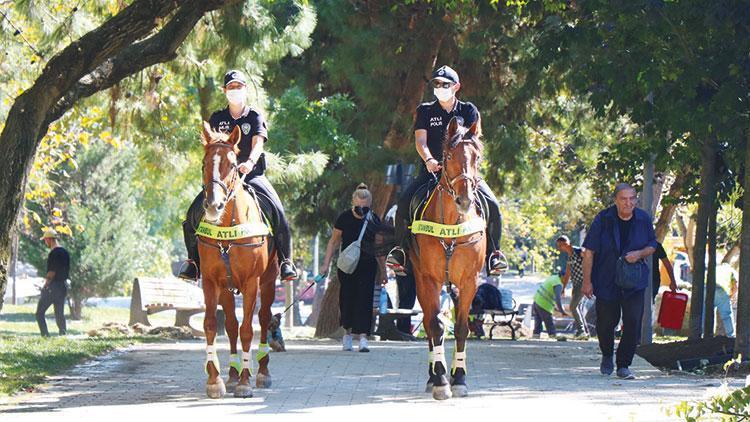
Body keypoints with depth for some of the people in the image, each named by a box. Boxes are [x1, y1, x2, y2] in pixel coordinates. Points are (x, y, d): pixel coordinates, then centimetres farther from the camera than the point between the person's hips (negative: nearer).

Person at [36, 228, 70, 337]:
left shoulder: (54, 253, -15)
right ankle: (63, 334, 5)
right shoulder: (65, 252, 12)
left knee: (40, 313, -3)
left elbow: (52, 272, -18)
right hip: (63, 286, 8)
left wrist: (46, 284, -8)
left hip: (52, 286, -8)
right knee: (60, 314, 11)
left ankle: (45, 335, -14)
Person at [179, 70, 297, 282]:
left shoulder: (255, 117, 3)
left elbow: (258, 144, -12)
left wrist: (249, 162, -32)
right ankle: (193, 259, -1)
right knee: (194, 211, -17)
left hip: (252, 174, -2)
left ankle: (286, 260, -13)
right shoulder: (217, 118, 10)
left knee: (277, 211, -24)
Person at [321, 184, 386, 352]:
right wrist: (326, 263, -2)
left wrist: (383, 271, 11)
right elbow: (334, 242, 4)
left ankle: (363, 337, -12)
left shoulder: (374, 220, 0)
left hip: (367, 265, 0)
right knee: (347, 297, 4)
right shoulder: (344, 218, -5)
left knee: (364, 298, -8)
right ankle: (348, 332, 24)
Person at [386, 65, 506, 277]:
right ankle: (401, 248, -8)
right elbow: (420, 140, -2)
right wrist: (429, 160, -24)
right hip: (432, 170, 0)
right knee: (404, 202, -26)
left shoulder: (468, 111, 11)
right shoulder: (425, 111, 11)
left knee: (492, 205, -22)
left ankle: (493, 252, -6)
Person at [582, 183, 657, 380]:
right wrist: (587, 281, -9)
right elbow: (589, 252, -7)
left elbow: (652, 246, 11)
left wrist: (639, 254, -12)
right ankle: (607, 356, 37)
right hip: (606, 282, -1)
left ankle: (623, 365, 1)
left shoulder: (643, 219, -2)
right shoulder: (603, 220, -10)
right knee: (606, 323, 8)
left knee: (633, 323, -11)